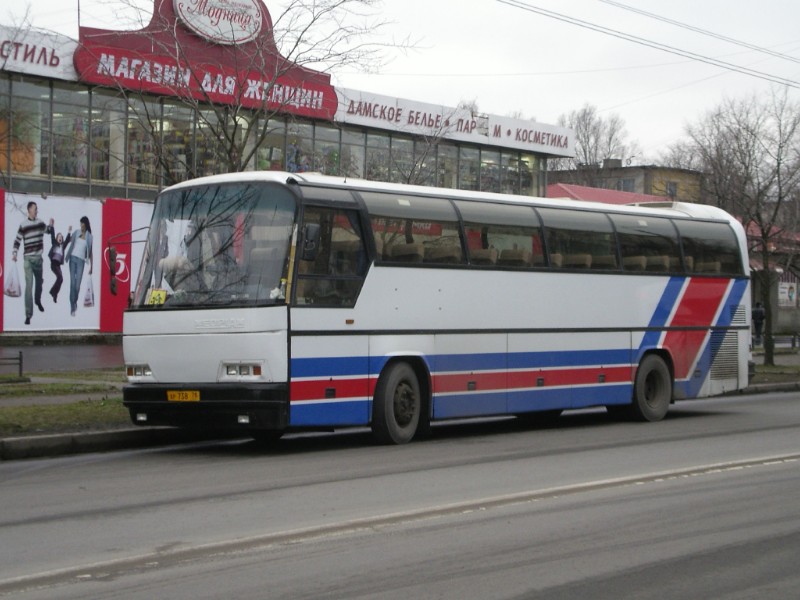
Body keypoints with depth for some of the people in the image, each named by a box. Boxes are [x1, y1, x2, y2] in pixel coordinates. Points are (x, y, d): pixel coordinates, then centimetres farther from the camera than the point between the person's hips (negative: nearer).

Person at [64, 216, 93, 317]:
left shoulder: (89, 236, 5)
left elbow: (90, 252, 6)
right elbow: (71, 245, 14)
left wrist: (91, 266, 2)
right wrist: (66, 257, 5)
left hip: (81, 261, -1)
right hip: (73, 258, 1)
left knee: (77, 285, -6)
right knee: (72, 283, -5)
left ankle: (75, 302, 21)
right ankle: (72, 307, -1)